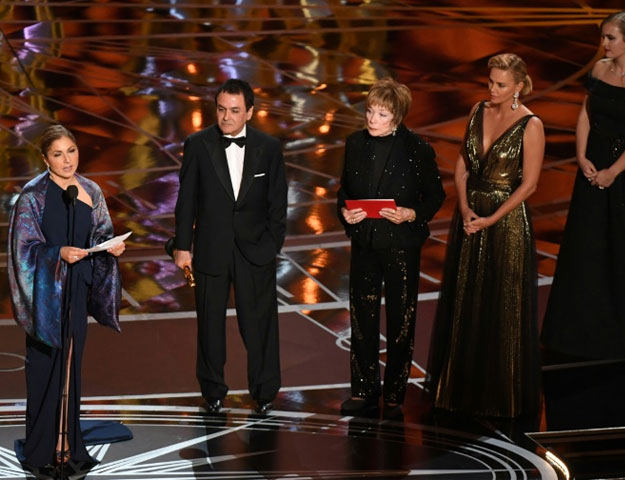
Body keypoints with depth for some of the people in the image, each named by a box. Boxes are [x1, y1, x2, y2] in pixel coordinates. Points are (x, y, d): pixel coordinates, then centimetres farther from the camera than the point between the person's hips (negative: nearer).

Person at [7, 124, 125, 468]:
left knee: (70, 365, 10)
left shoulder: (90, 192, 6)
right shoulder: (33, 195, -10)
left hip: (77, 292, 5)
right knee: (46, 368, -1)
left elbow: (100, 235, 12)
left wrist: (111, 247, -9)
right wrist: (58, 253, -27)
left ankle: (66, 440, 19)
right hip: (45, 293, -5)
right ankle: (42, 446, 8)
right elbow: (25, 247, -12)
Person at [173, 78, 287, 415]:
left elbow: (277, 203, 4)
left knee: (260, 322, 2)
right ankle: (213, 392, 24)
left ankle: (264, 392, 15)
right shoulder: (198, 145, -2)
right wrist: (182, 246, -1)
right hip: (211, 249, 0)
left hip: (255, 249, 0)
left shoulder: (269, 148, -1)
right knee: (210, 323, 10)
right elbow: (187, 199, 1)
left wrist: (273, 245, -1)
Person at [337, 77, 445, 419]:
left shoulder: (417, 150, -9)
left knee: (400, 320, 5)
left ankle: (394, 395, 16)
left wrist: (411, 214, -19)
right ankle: (364, 391, 21)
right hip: (364, 242, 4)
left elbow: (435, 195, -2)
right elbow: (344, 188, 13)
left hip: (401, 243, -4)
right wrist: (345, 211, -7)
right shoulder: (355, 143, 3)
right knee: (362, 317, 9)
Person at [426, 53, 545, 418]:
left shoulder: (531, 126, -12)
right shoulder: (479, 111, 5)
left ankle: (501, 394, 14)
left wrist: (490, 220, -14)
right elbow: (462, 165, 8)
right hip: (470, 216, 6)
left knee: (502, 309, 1)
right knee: (463, 302, 12)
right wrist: (465, 209, -6)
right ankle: (462, 384, 26)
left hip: (507, 220, -6)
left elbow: (529, 184, -12)